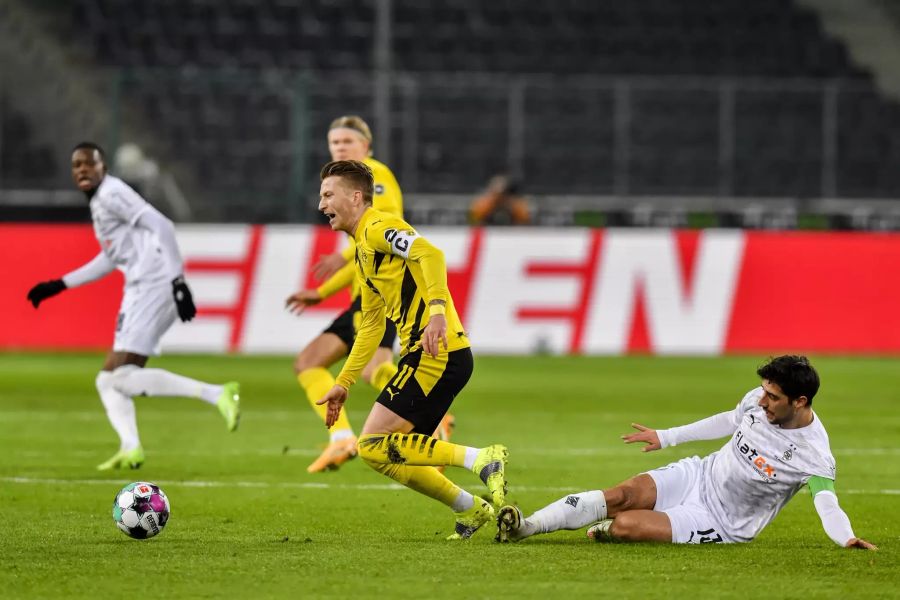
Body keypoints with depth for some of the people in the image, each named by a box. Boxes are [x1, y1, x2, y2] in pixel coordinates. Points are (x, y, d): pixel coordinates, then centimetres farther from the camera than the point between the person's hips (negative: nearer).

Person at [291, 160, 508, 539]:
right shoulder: (362, 251, 25)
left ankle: (480, 459, -17)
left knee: (373, 446, -14)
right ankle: (470, 511, 19)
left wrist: (437, 310, -37)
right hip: (425, 355, 10)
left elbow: (429, 253, -25)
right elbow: (371, 324, 32)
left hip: (436, 352, -10)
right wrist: (343, 383, 32)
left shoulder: (378, 227, -6)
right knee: (393, 457, 12)